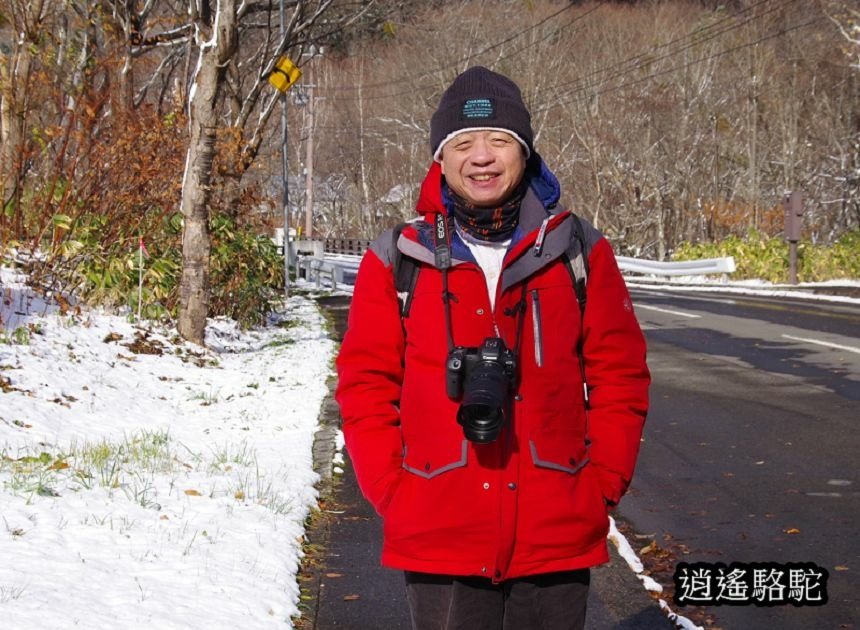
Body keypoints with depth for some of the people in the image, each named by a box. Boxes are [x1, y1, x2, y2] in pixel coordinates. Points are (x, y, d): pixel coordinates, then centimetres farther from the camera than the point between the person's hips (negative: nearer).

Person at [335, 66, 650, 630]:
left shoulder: (580, 253, 4)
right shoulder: (398, 261, 2)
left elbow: (621, 378, 6)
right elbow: (365, 389, 5)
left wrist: (600, 488, -1)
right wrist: (395, 497, -3)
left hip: (556, 542, 1)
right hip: (438, 545, -1)